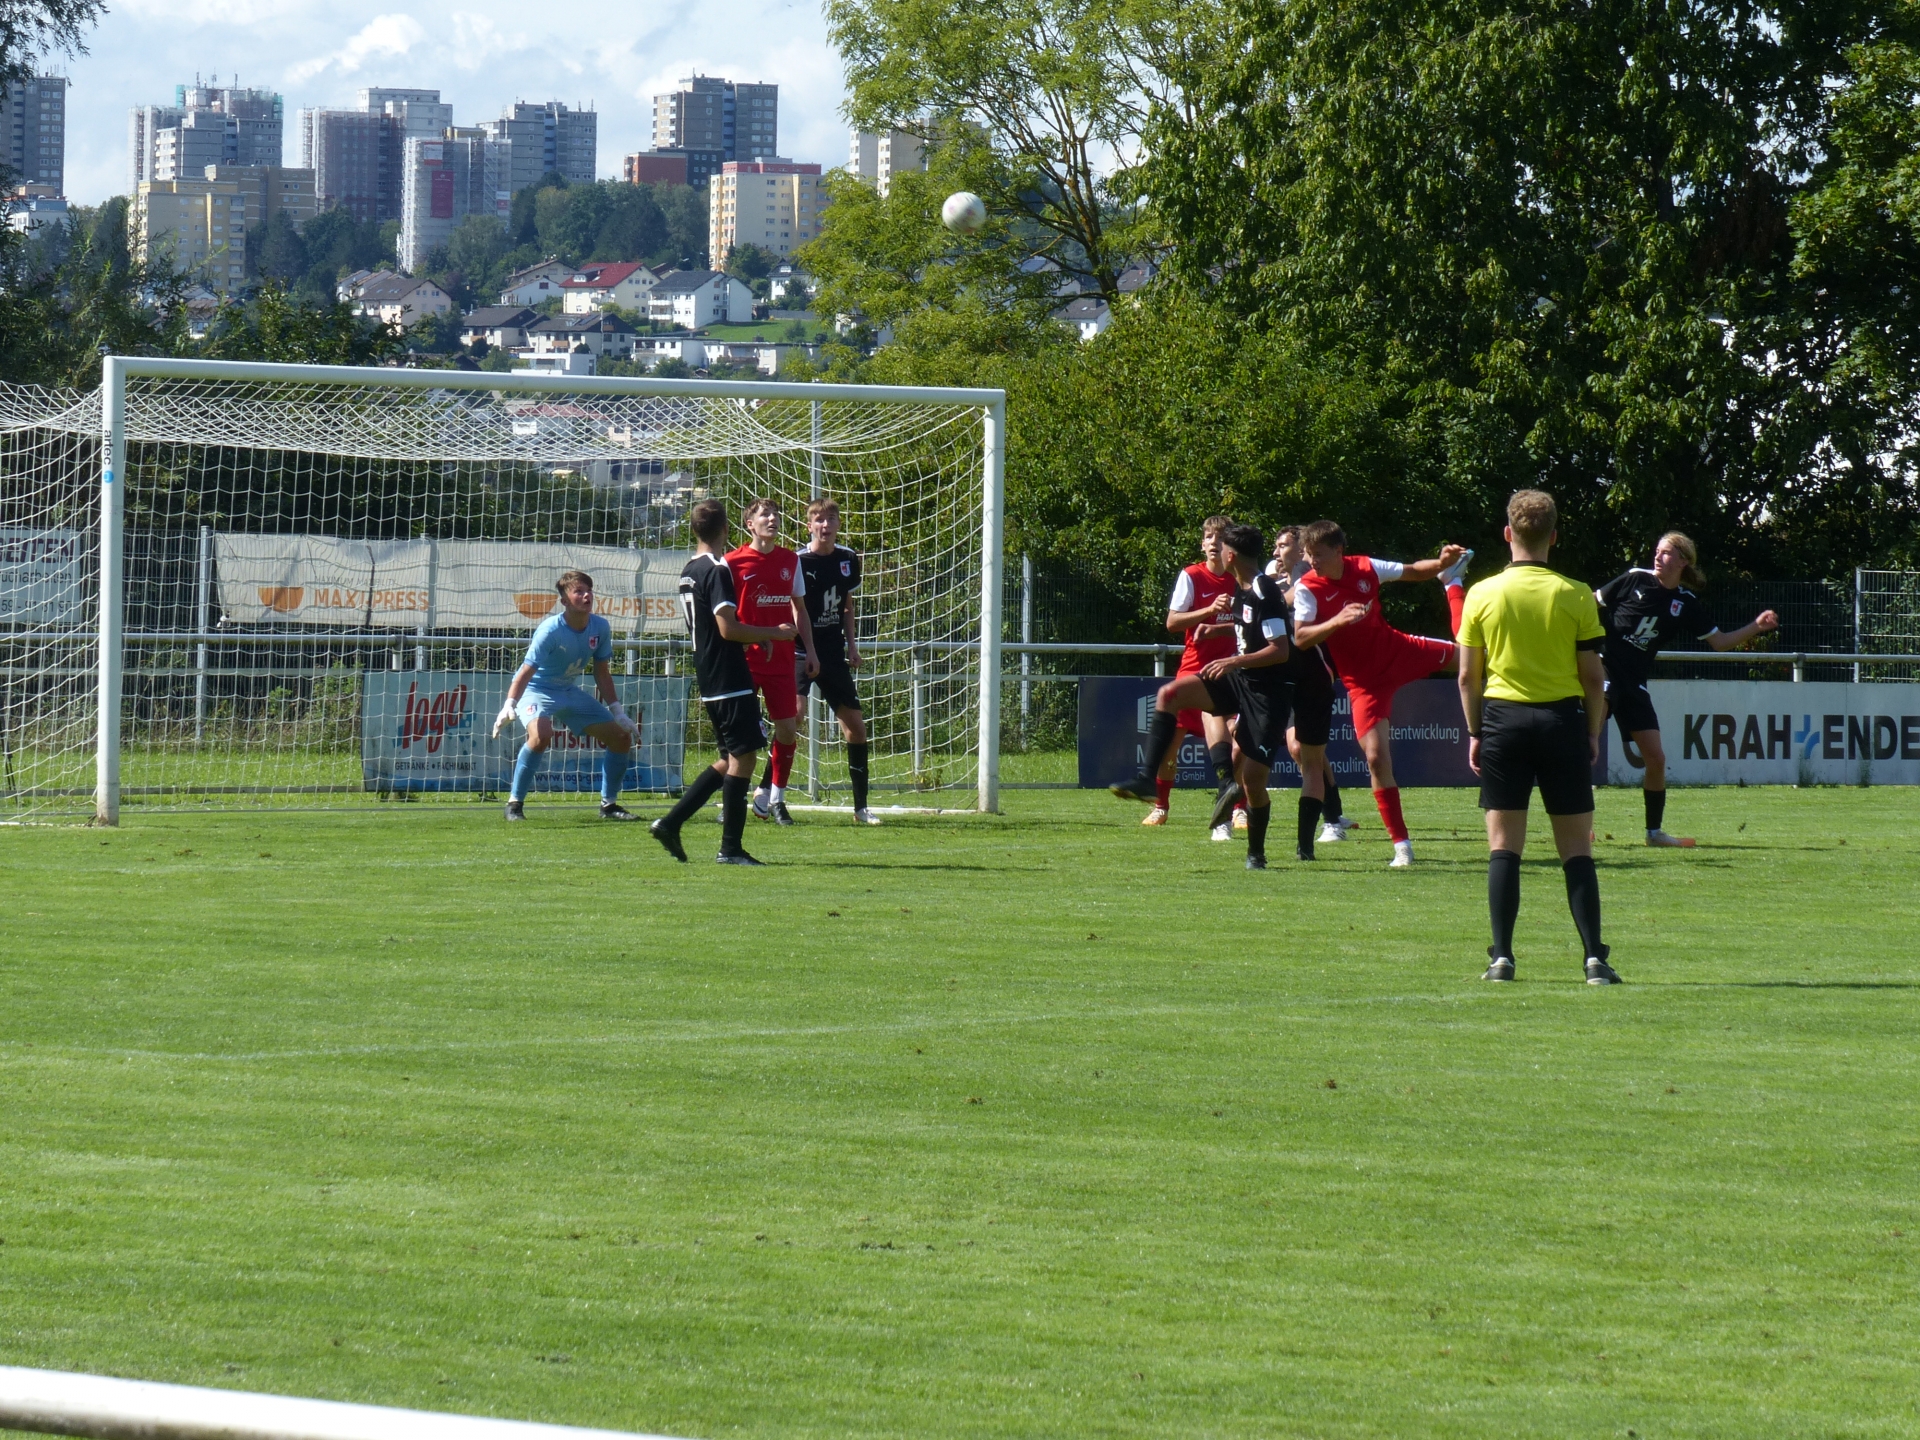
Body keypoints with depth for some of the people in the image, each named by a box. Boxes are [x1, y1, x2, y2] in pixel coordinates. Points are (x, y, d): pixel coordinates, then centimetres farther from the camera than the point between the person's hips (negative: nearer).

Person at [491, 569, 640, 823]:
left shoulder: (600, 627, -9)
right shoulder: (551, 630, -27)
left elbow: (602, 673, 4)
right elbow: (526, 672, -32)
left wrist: (618, 712, 3)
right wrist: (509, 706, -46)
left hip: (570, 693, 7)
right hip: (537, 690, -7)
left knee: (622, 737, 1)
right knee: (541, 735, -36)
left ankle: (609, 805, 16)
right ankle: (514, 804, -25)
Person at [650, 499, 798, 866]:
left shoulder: (689, 571, 14)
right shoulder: (717, 570, -15)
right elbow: (728, 628, -22)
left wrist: (753, 638, 21)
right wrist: (774, 633, -12)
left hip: (709, 681, 9)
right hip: (730, 681, -9)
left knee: (731, 759, 15)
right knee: (742, 757, -4)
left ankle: (671, 823, 11)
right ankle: (731, 847, -3)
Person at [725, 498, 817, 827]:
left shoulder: (790, 560, 10)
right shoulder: (733, 562, -4)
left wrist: (809, 648, 12)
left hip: (781, 660, 4)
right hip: (744, 660, -4)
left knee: (788, 729, 1)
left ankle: (774, 797, 14)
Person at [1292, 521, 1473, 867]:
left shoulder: (1365, 568, -9)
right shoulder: (1307, 589, -17)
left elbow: (1413, 571, 6)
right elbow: (1300, 638, -26)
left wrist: (1441, 563, -13)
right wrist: (1337, 621, -40)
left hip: (1397, 653, 3)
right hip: (1363, 680, -3)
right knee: (1376, 757, -13)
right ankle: (1401, 845, -5)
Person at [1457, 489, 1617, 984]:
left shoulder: (1482, 595, -1)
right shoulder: (1576, 596, -3)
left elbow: (1468, 675, 3)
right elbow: (1593, 677, -1)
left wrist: (1474, 733, 13)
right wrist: (1593, 734, 10)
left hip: (1503, 720, 0)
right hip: (1562, 720, 0)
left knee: (1504, 845, 4)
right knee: (1576, 848, 3)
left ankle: (1501, 956, -1)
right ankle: (1594, 957, -2)